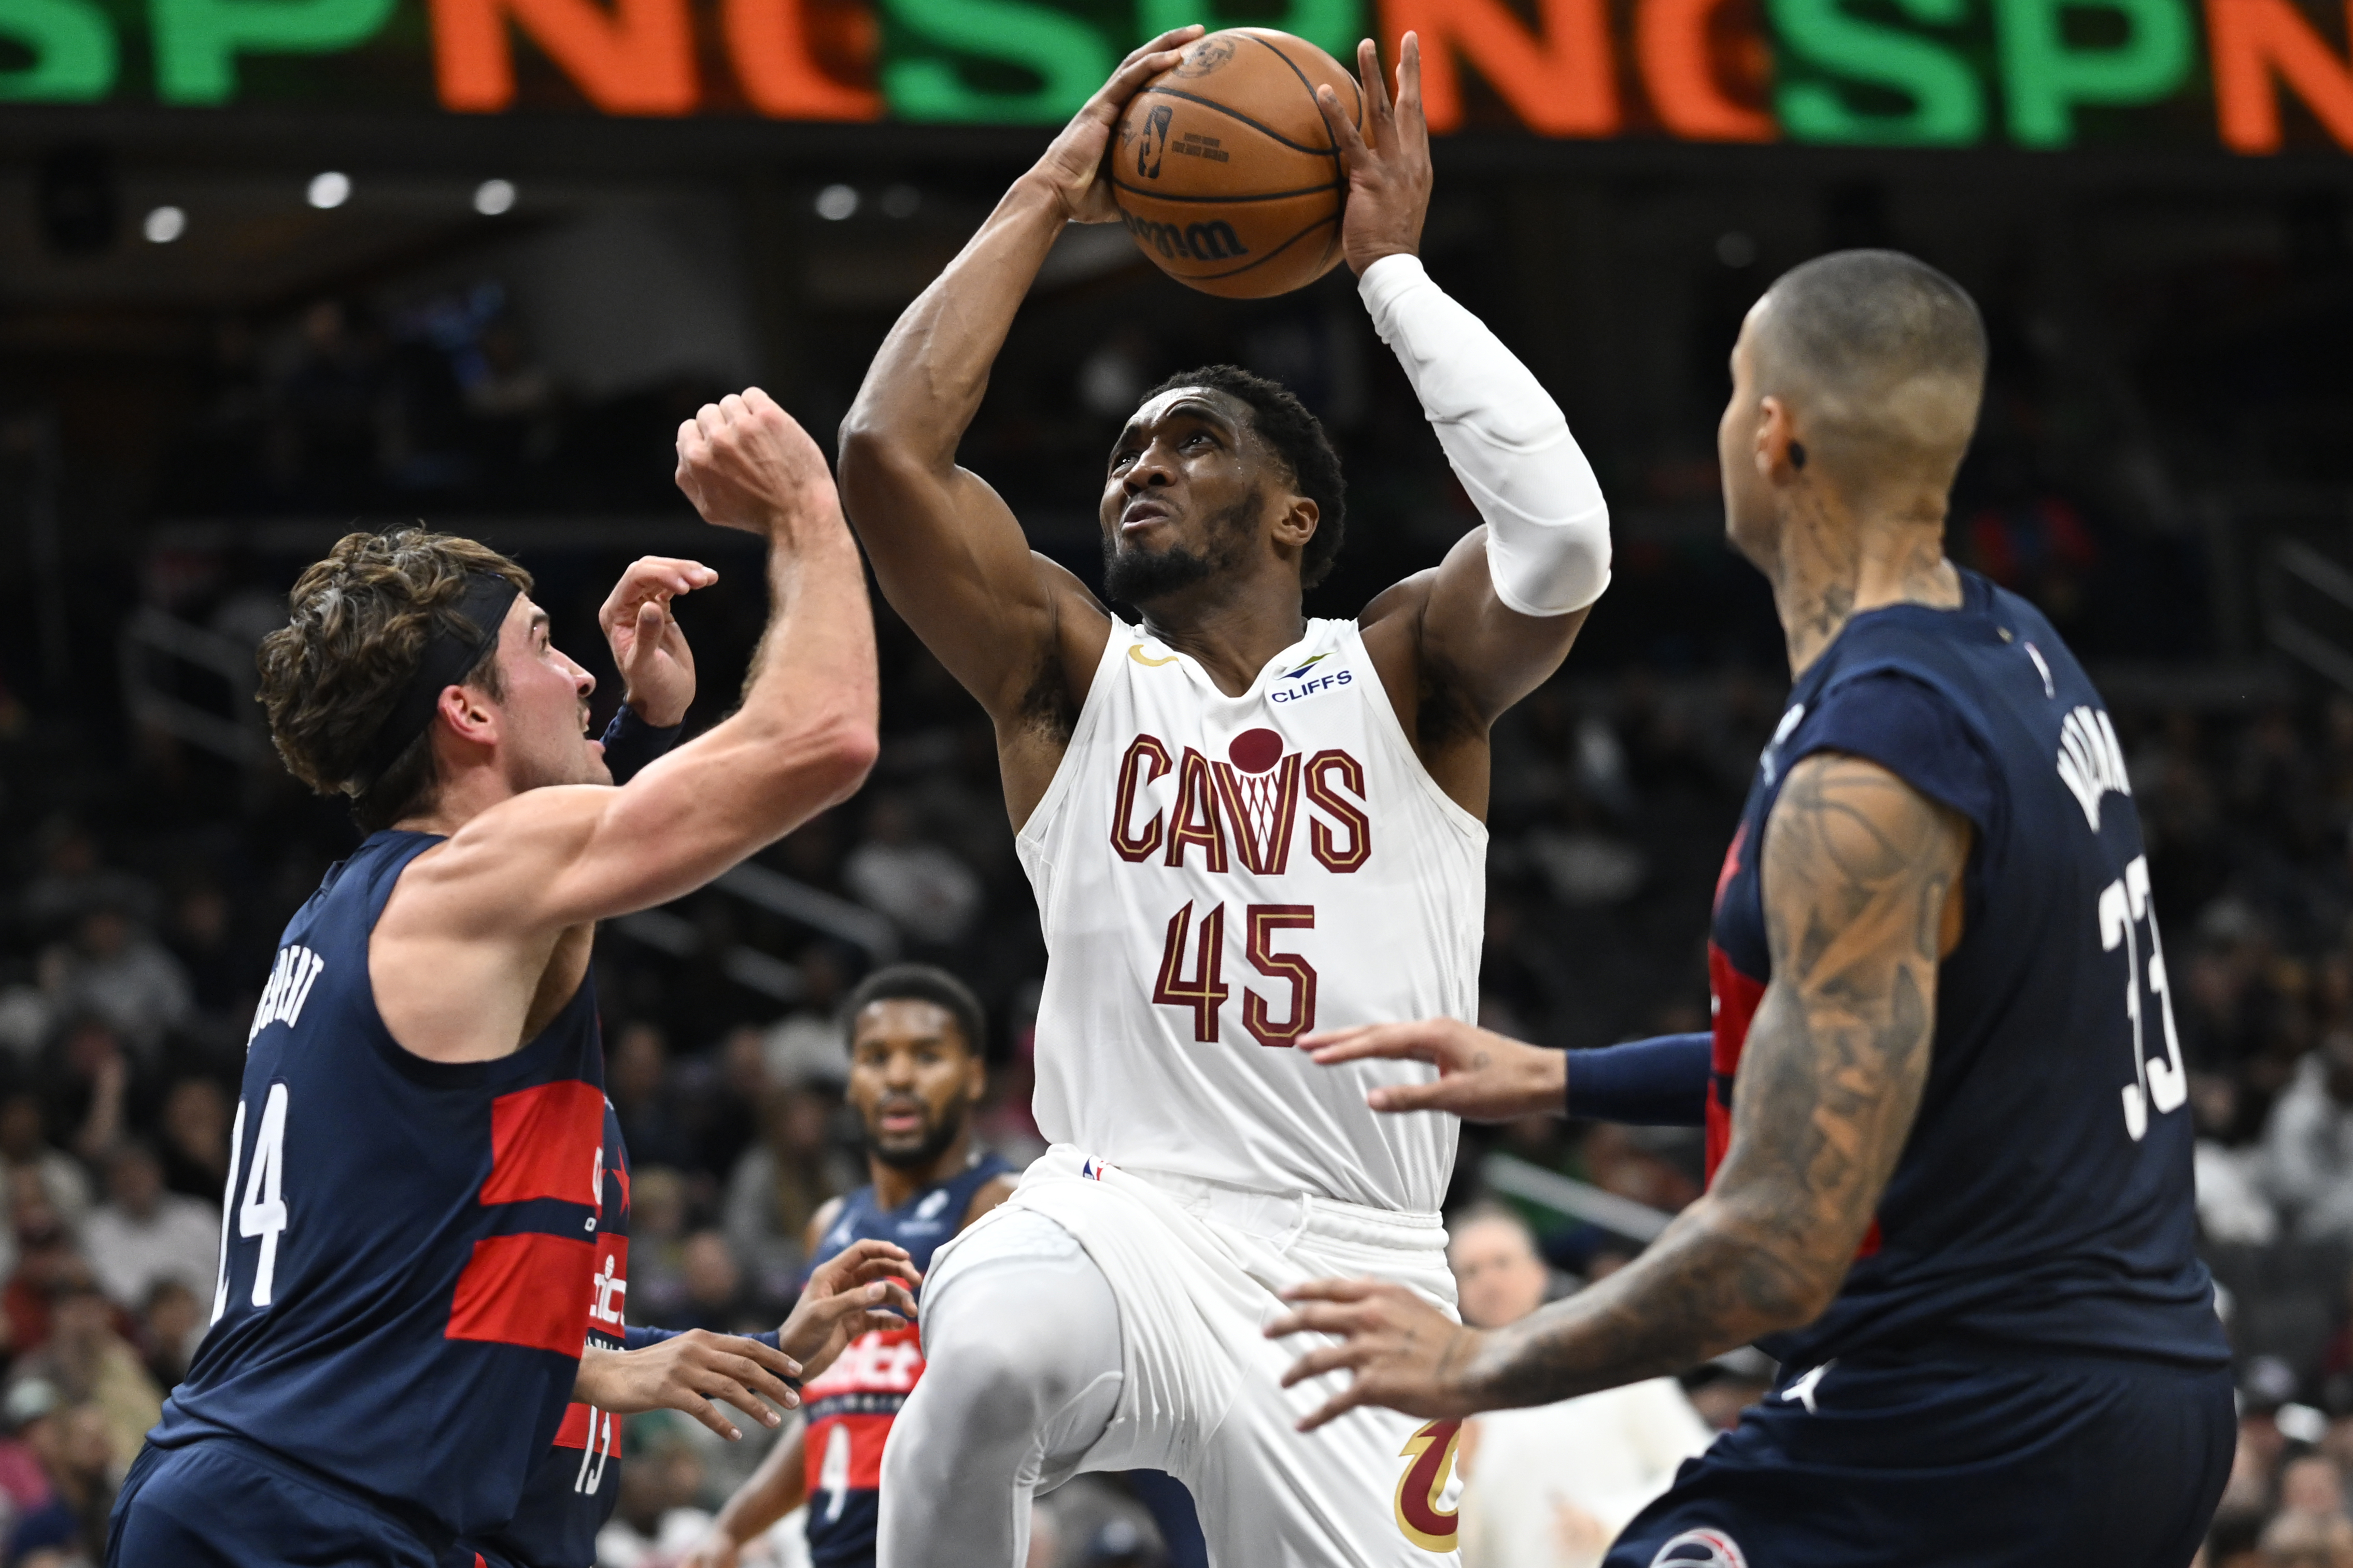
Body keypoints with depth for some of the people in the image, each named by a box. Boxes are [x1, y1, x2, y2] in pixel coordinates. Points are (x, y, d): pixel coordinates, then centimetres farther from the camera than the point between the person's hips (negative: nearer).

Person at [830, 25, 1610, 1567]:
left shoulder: (1404, 674, 8)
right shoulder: (1072, 672, 10)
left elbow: (1562, 541, -15)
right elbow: (890, 450, -6)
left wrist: (1393, 265, -6)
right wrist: (1049, 199, 0)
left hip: (1355, 1267, 1)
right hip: (1124, 1210, -1)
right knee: (990, 1356, -36)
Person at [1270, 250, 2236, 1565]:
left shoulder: (1862, 784, -21)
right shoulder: (2021, 655, 8)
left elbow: (1783, 1247, -24)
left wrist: (1476, 1370, -11)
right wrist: (1559, 1081, 23)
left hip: (1960, 1437, -10)